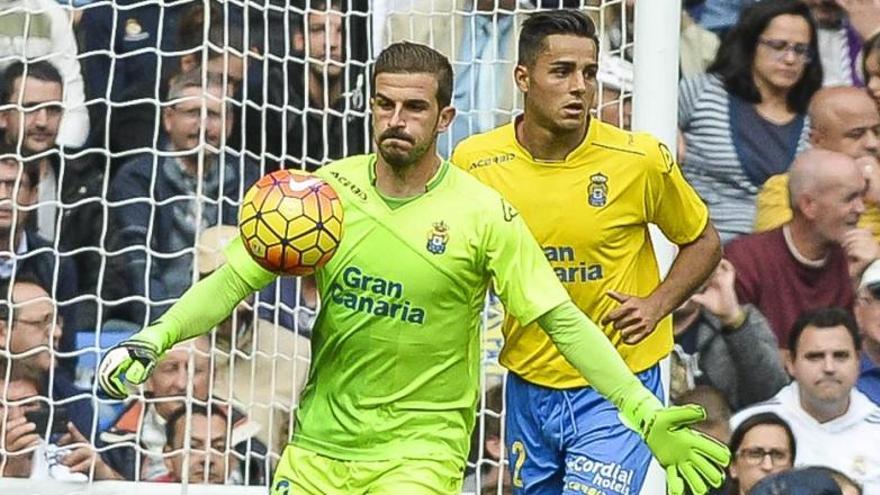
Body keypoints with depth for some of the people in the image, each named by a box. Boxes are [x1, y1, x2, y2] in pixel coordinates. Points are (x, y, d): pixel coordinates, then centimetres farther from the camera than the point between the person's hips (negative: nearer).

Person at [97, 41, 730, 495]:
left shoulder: (482, 214, -9)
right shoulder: (329, 189, -2)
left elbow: (564, 321, -9)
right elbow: (235, 278, 1)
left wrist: (646, 414, -18)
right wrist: (155, 339, -14)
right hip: (320, 440, 3)